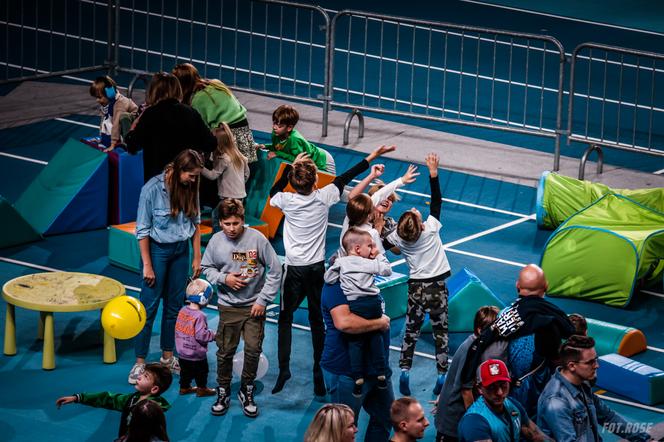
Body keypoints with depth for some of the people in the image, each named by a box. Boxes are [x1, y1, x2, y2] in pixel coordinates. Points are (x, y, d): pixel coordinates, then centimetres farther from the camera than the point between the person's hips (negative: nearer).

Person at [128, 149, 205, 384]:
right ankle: (140, 362, 2)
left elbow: (196, 224, 7)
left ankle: (168, 356, 23)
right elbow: (142, 230, -13)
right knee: (149, 306, -3)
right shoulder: (152, 189, -18)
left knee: (175, 305, 11)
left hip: (181, 250, 5)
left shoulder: (190, 188, -3)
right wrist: (147, 265, -13)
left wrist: (197, 257, 5)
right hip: (157, 249, -5)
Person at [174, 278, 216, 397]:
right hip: (197, 355, -7)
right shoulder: (199, 316, -27)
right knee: (201, 371, 15)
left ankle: (184, 387, 36)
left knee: (185, 371, 23)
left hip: (182, 351, 7)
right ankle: (201, 389, 28)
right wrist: (213, 335, -13)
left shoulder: (183, 311, -4)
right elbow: (201, 335, -29)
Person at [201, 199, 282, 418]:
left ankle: (247, 392, 17)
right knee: (225, 351, 4)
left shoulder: (257, 239, -12)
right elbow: (206, 268, 9)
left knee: (253, 350, -2)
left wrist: (263, 300, -7)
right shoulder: (216, 241, -6)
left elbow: (275, 270, -6)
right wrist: (224, 278, -11)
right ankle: (223, 393, 21)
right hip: (228, 307, 1)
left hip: (254, 306, -1)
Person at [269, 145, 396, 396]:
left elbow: (274, 192, 15)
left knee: (285, 318, 9)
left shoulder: (287, 200, -9)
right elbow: (344, 178, 6)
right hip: (317, 268, 1)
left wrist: (291, 166, 16)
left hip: (294, 269, -1)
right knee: (317, 321, 9)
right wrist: (371, 158, 18)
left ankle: (283, 368, -4)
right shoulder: (323, 197, -9)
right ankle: (319, 375, 10)